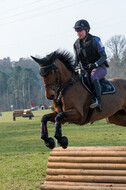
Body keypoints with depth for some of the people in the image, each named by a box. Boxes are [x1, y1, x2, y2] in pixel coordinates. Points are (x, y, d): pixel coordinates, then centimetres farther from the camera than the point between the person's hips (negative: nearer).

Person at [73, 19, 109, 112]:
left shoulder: (95, 40, -7)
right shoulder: (76, 44, 9)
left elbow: (104, 56, -9)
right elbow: (77, 60, 14)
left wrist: (95, 64, -27)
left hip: (100, 67, -6)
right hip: (87, 69, 6)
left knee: (93, 77, -39)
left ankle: (97, 101, -52)